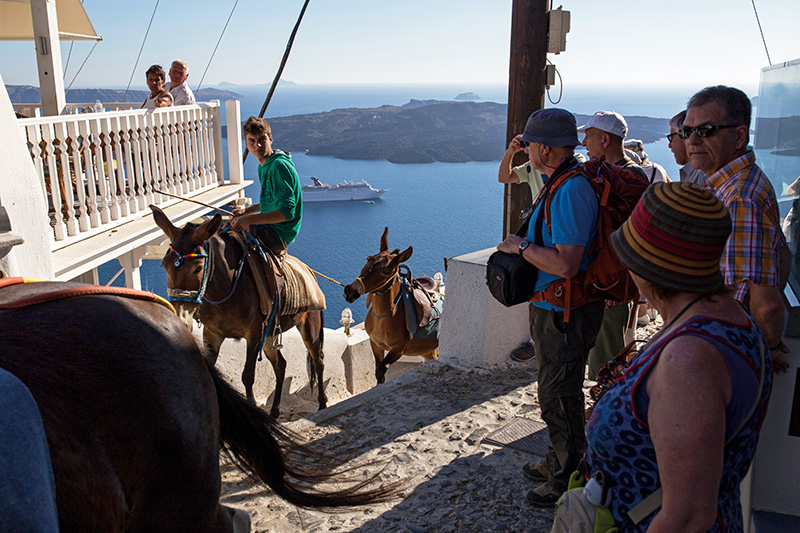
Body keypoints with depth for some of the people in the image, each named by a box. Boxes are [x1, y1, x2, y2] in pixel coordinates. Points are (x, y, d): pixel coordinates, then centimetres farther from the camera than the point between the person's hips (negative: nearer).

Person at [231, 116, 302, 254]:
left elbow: (287, 212, -27)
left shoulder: (280, 166, -21)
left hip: (279, 234, -10)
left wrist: (249, 220, -31)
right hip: (269, 228, 10)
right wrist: (246, 211, 12)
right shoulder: (263, 166, 10)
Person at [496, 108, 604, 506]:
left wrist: (521, 247, -18)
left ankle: (567, 481, 22)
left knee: (559, 396, 4)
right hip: (552, 308, 11)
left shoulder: (570, 192, -25)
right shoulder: (562, 181, 9)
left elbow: (565, 264, -31)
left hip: (564, 313, -11)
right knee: (556, 391, 23)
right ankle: (557, 462, 41)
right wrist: (527, 243, 9)